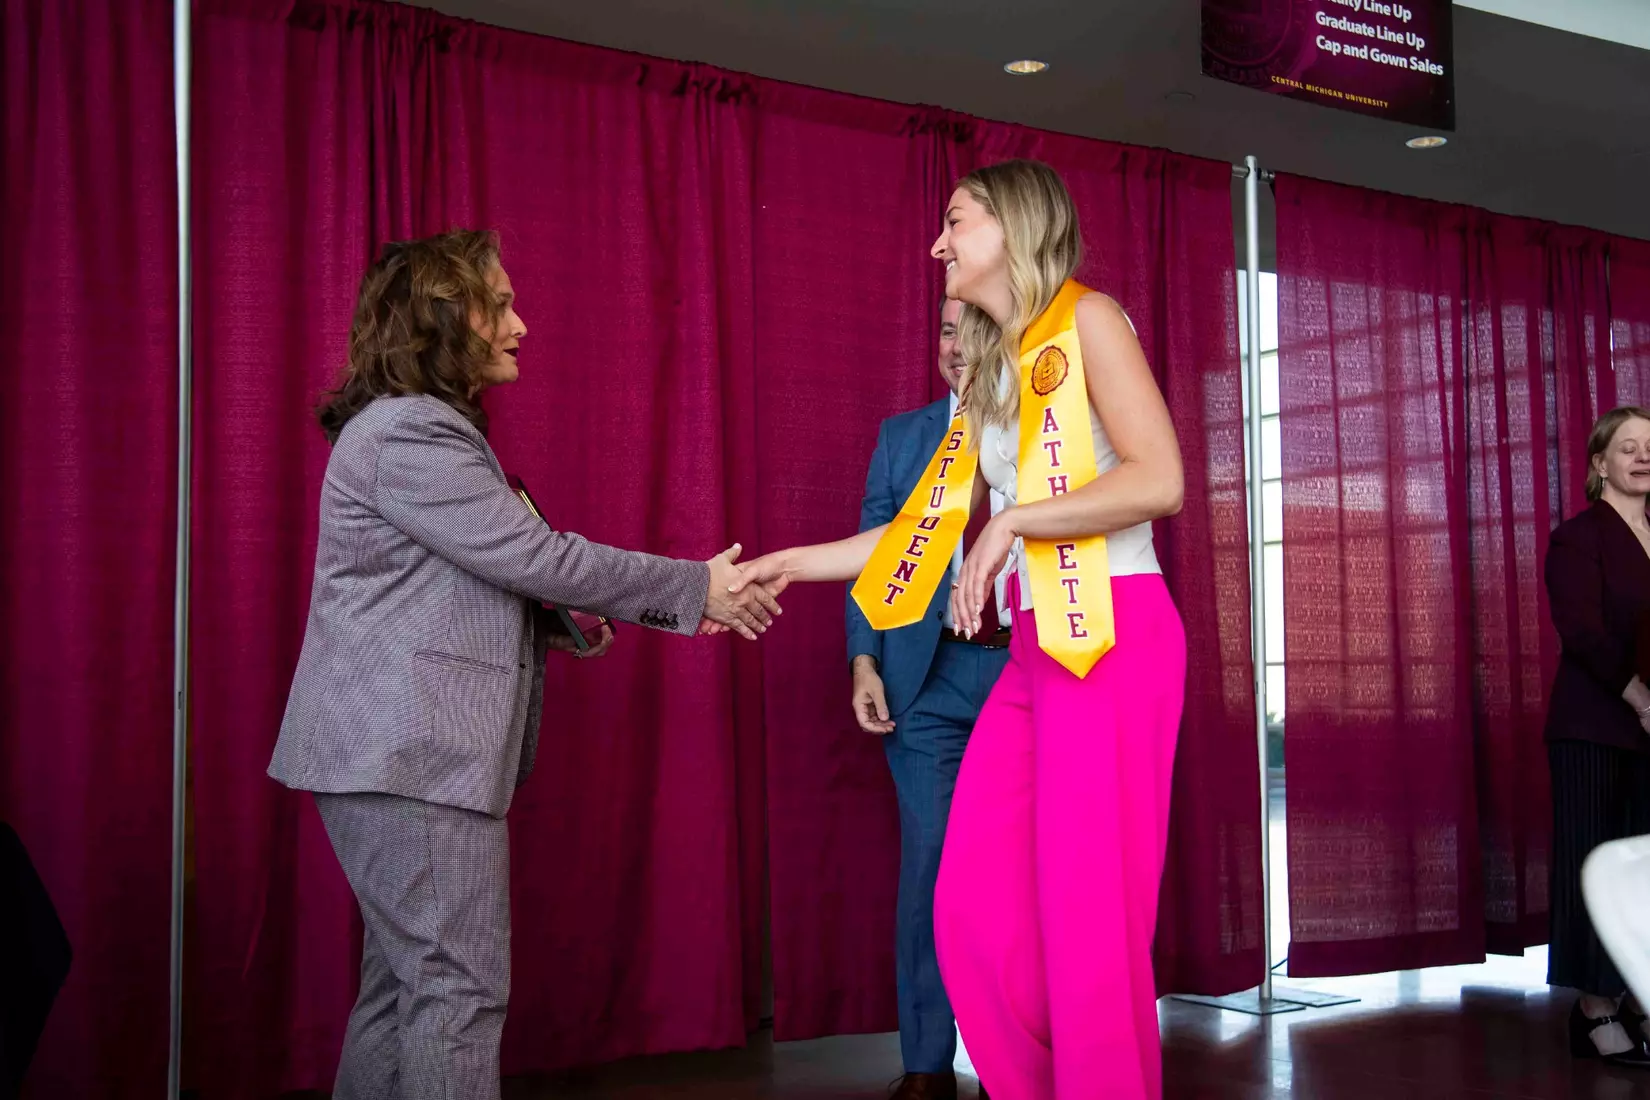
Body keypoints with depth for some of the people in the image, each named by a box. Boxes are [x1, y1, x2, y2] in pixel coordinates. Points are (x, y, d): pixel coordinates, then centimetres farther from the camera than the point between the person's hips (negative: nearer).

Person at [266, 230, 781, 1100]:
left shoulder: (427, 428, 19)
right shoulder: (408, 433, -15)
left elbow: (503, 574, 19)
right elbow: (534, 556, -18)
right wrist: (696, 589, -9)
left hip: (408, 753, 10)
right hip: (410, 757, -10)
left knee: (404, 982, 13)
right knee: (459, 989, -7)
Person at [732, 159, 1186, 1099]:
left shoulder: (1087, 320, -2)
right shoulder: (991, 372, 21)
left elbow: (1160, 480, -14)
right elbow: (935, 522, 20)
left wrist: (1015, 522, -14)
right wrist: (801, 562, 19)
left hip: (1114, 638, -8)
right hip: (1033, 650, 8)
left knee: (1091, 918, -7)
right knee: (977, 911, 2)